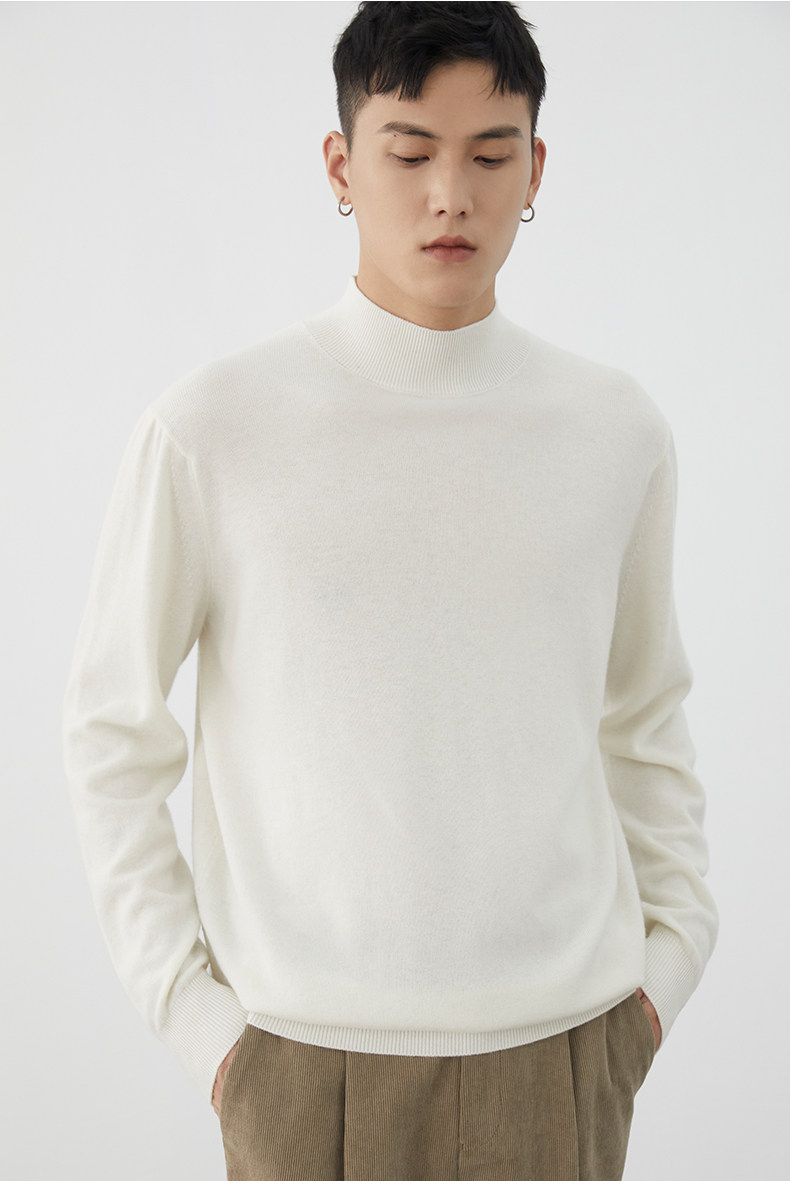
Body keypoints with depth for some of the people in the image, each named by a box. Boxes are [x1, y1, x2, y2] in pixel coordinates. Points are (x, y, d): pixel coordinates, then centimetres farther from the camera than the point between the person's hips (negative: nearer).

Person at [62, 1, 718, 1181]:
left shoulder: (620, 431, 2)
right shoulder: (209, 429, -6)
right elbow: (111, 729, 1)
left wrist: (672, 951, 7)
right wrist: (190, 1005, -2)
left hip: (562, 1041, 2)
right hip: (307, 1049, -2)